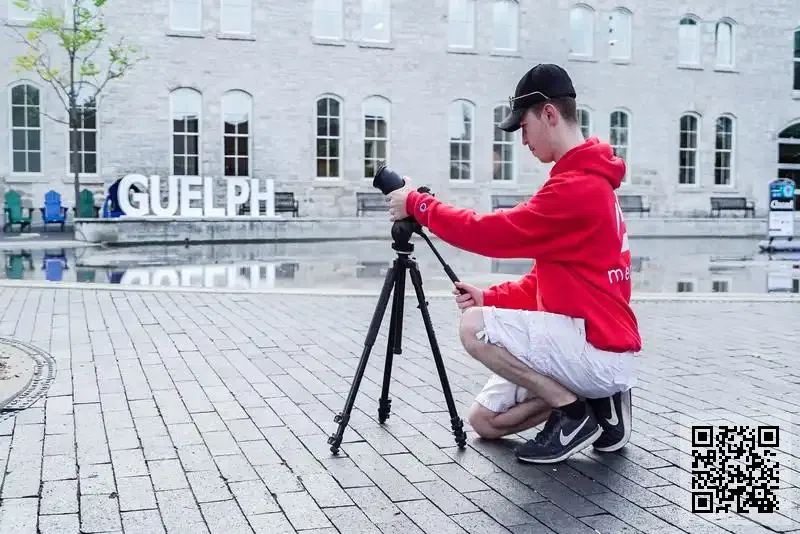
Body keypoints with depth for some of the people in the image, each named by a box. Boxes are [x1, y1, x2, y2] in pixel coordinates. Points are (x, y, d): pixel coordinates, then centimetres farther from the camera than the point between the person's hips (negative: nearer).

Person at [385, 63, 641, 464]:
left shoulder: (577, 187, -21)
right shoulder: (584, 180, 14)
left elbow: (493, 234, -21)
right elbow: (545, 278, 15)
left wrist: (416, 203, -9)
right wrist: (490, 297, 0)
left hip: (600, 351, -10)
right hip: (592, 345, 10)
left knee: (475, 327, -20)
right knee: (485, 421, 9)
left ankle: (575, 414, -8)